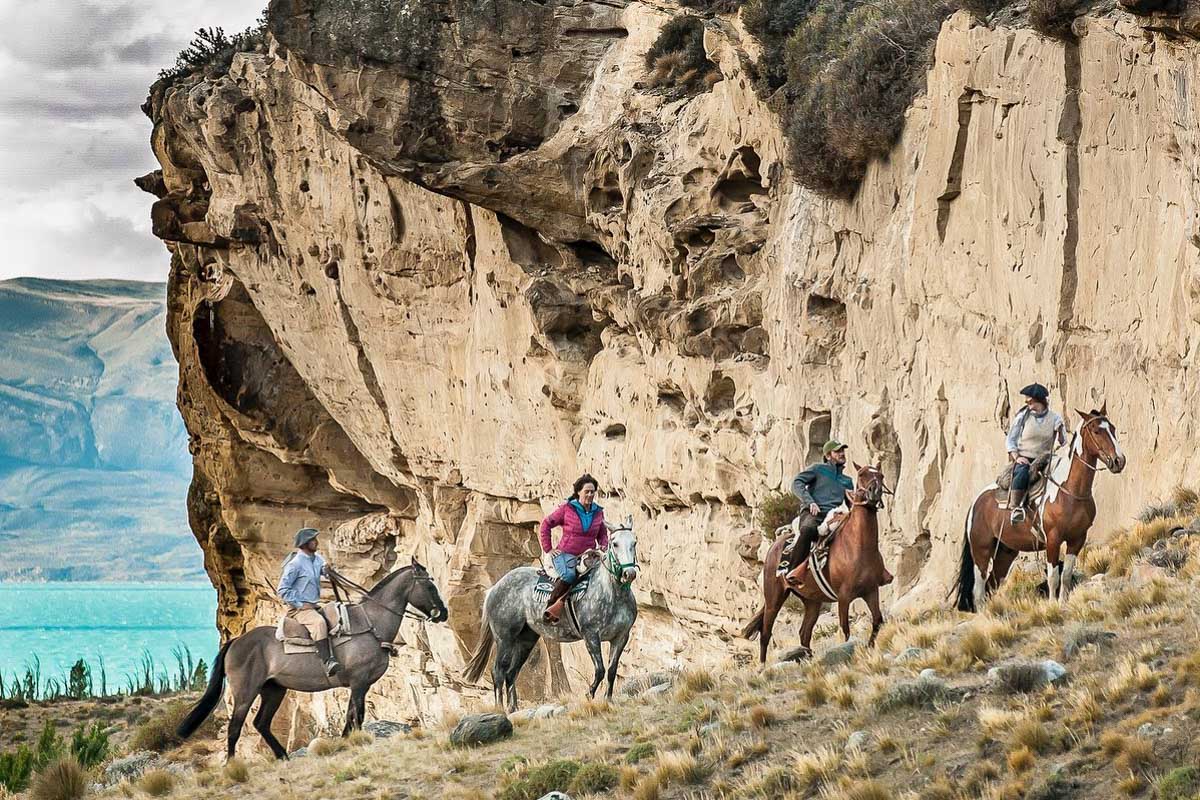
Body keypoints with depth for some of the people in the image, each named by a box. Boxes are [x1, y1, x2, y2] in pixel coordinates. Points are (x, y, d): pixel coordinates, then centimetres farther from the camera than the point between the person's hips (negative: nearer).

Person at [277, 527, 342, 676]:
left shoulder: (317, 559, 12)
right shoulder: (295, 564, -12)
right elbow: (283, 590, -13)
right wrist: (300, 604, -15)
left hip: (314, 606, 9)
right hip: (298, 608, -9)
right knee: (319, 622, -34)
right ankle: (327, 663, -44)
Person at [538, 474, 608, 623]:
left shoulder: (598, 512, 12)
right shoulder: (567, 509, -1)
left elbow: (603, 534, 27)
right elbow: (546, 525, 3)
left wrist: (603, 546, 5)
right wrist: (548, 549, -1)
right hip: (565, 554, -4)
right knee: (569, 575, -38)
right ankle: (549, 606, -26)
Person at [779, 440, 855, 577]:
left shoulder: (847, 481, 29)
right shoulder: (818, 469, 17)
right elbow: (797, 483, 4)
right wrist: (810, 502, -11)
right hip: (812, 513, -4)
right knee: (808, 530, -41)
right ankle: (791, 568, -36)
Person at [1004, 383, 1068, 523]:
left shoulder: (1055, 419, 6)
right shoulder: (1023, 416, 4)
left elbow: (1063, 443, 10)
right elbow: (1010, 440, 8)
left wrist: (1061, 432, -12)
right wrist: (1016, 457, -8)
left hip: (1043, 461, 2)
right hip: (1023, 460, -2)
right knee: (1022, 473, -35)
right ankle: (1014, 508, -37)